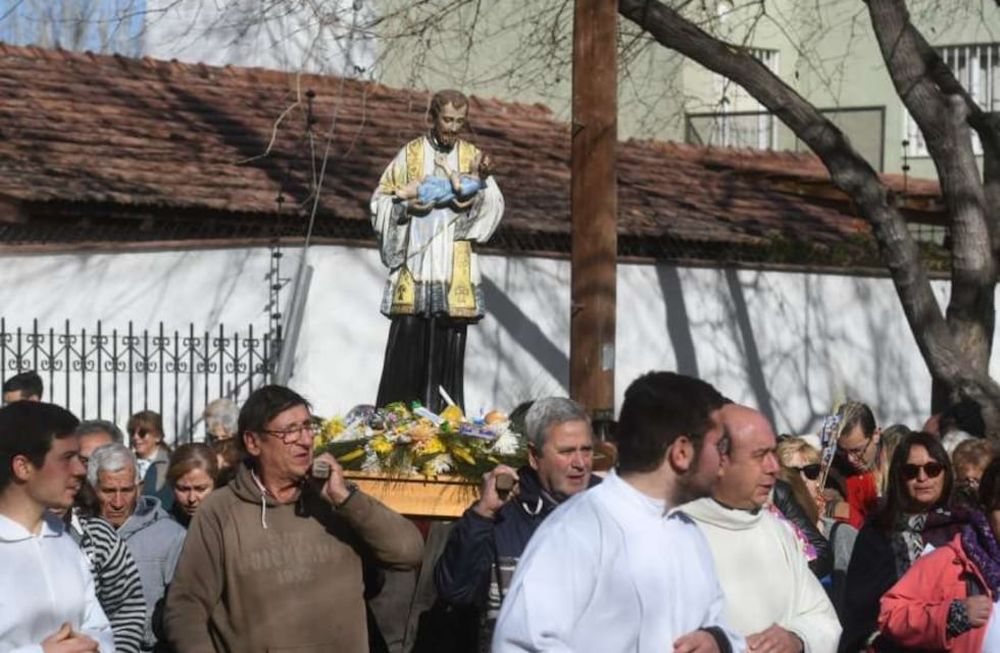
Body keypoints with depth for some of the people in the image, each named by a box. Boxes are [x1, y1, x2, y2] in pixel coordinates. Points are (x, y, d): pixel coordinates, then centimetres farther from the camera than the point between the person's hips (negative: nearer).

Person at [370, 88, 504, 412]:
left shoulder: (472, 155, 9)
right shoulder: (411, 153, 5)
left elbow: (494, 205, 0)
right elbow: (381, 200, 6)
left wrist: (482, 180, -19)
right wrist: (406, 203, -13)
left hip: (454, 274, 2)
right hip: (414, 267, -2)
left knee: (449, 347, 2)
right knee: (408, 346, -5)